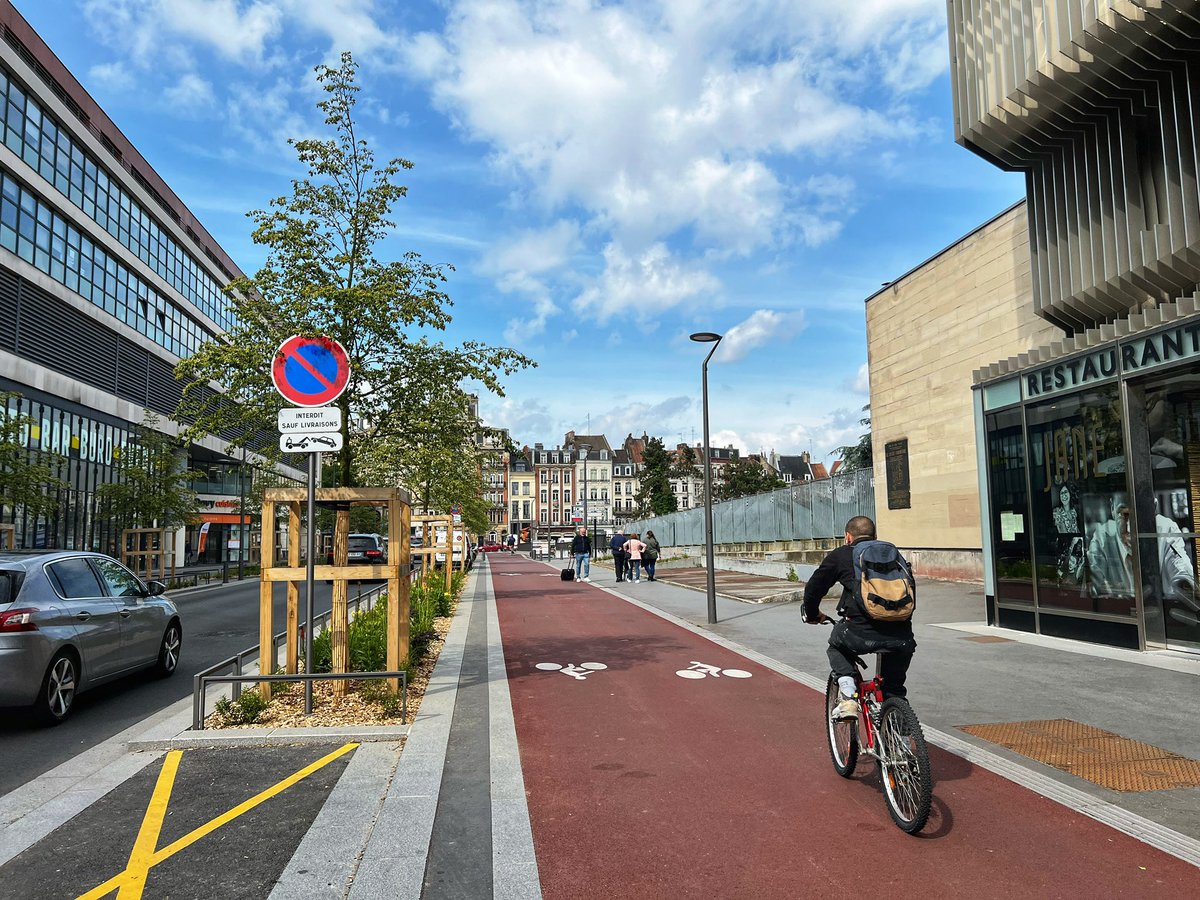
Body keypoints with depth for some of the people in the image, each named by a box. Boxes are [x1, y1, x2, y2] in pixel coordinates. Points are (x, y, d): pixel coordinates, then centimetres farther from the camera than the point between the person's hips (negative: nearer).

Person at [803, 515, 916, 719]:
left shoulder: (840, 555, 14)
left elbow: (814, 588, 17)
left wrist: (813, 615, 35)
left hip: (861, 634, -3)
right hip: (901, 638, 3)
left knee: (837, 644, 30)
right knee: (893, 692, 26)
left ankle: (848, 697, 14)